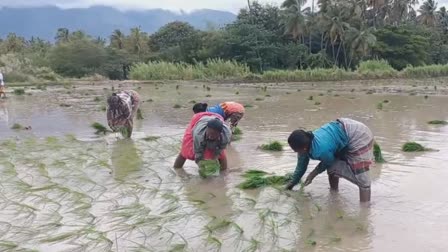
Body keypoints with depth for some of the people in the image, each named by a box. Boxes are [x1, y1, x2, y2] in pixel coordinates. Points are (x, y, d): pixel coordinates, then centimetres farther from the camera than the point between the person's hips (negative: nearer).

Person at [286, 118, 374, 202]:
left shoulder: (321, 150, -32)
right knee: (333, 167, 17)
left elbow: (329, 162, -7)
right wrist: (292, 183, 19)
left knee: (362, 178, -10)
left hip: (359, 137, -9)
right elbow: (301, 166, 10)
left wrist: (313, 174, 3)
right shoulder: (305, 142, -6)